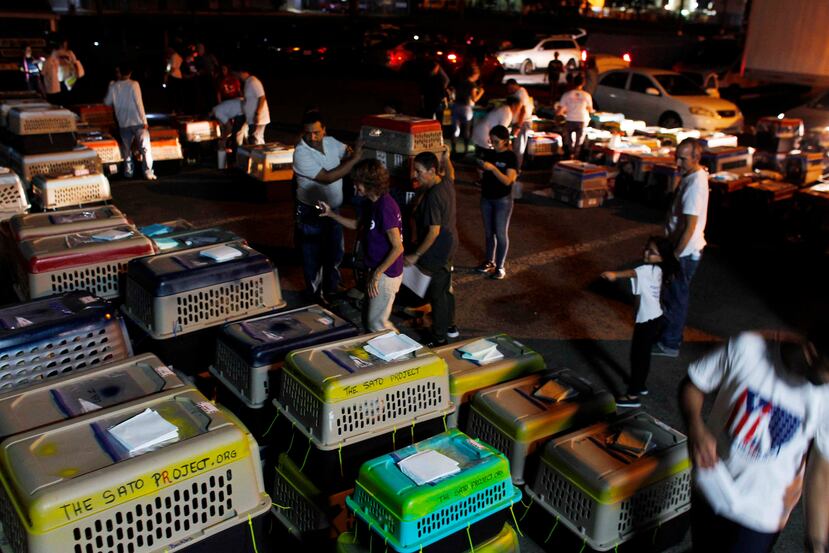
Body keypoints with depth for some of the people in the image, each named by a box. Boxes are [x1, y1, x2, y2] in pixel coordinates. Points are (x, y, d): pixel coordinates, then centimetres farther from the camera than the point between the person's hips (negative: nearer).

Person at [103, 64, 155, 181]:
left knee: (126, 149, 14)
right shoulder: (134, 84, -7)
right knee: (145, 148, -1)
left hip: (123, 123, 3)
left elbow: (107, 102, 14)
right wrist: (144, 120, -6)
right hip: (137, 122, -3)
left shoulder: (113, 86, 2)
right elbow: (139, 103, -11)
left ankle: (128, 172, 15)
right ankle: (148, 172, -8)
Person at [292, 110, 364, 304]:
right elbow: (327, 177, -29)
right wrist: (354, 160, -27)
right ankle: (315, 295, 27)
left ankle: (332, 288, 41)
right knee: (313, 255, 9)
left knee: (335, 251, 20)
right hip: (311, 212, -6)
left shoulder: (331, 142, -5)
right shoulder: (301, 154, -25)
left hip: (334, 208, 7)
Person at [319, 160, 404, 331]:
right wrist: (331, 214, 15)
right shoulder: (374, 203, 5)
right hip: (377, 269, 10)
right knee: (373, 319, 20)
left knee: (377, 323, 2)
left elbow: (398, 247, -26)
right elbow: (358, 225, 22)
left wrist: (376, 274, -22)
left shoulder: (385, 207, -25)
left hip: (386, 273, -10)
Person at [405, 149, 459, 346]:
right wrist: (445, 158, 38)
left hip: (437, 250, -10)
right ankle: (450, 326, 38)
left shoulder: (432, 197, -28)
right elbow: (451, 173, 27)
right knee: (445, 287, 23)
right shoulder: (446, 182, -1)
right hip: (449, 243, 10)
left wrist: (416, 255, -22)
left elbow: (434, 231, -27)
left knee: (436, 294, 1)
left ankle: (439, 339, 12)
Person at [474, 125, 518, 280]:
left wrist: (492, 168, -28)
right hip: (486, 198, 6)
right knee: (488, 232, 14)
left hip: (503, 200, -6)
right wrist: (481, 169, -5)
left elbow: (508, 180, -21)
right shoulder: (489, 154, 4)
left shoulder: (511, 157, -12)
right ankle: (490, 261, 28)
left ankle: (500, 267, 8)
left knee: (501, 233, 0)